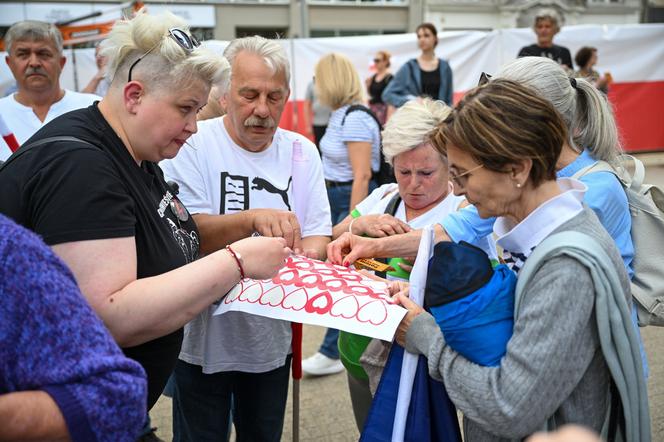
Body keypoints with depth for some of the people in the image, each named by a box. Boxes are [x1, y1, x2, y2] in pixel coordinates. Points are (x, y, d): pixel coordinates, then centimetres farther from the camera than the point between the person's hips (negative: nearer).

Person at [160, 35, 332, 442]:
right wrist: (253, 218, -37)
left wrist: (305, 259, -22)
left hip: (273, 338, 4)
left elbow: (318, 234, 0)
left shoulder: (302, 151, 1)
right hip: (203, 337, -3)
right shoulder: (193, 145, -13)